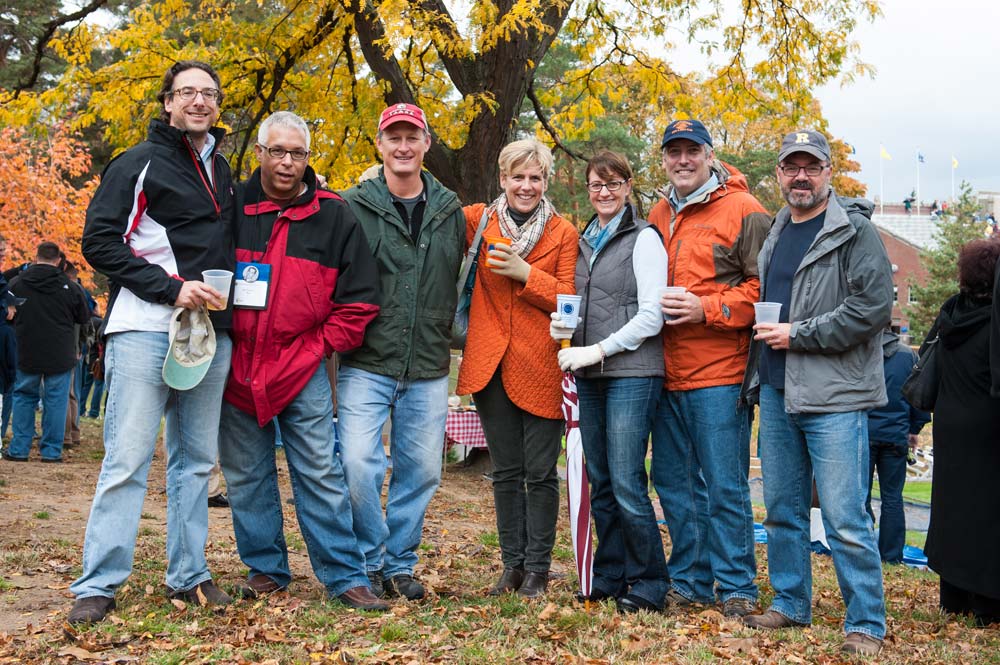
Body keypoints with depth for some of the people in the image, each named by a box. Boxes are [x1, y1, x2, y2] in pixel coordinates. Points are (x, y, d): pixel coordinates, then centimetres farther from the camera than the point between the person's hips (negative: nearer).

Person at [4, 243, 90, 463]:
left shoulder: (16, 283, -2)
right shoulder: (69, 287, -7)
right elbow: (84, 318, 3)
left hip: (26, 353, 2)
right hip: (60, 355, -1)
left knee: (24, 397, 12)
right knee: (55, 400, 3)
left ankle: (19, 449, 11)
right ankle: (52, 450, 3)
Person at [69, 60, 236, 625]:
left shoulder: (223, 171, 18)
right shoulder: (140, 163, 0)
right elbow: (100, 241, -8)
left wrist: (224, 298, 10)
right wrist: (170, 287, -15)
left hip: (211, 334, 6)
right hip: (145, 330, -6)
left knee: (197, 460, 9)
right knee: (127, 461, -7)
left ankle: (189, 575, 17)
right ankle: (99, 585, -2)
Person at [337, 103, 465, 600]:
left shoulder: (450, 210, 11)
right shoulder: (354, 205, -2)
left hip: (428, 371, 4)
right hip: (366, 365, -3)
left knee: (421, 470, 7)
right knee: (358, 464, -11)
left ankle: (399, 564, 23)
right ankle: (370, 563, 9)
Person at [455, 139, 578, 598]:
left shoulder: (563, 233, 2)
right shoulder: (478, 221, 6)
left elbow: (567, 300, -3)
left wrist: (525, 273, -15)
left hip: (540, 366, -2)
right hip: (491, 364, 2)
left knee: (540, 472, 1)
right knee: (506, 472, 10)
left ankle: (537, 569, 12)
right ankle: (512, 565, 19)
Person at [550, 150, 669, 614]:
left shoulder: (643, 239, -4)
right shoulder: (585, 241, 17)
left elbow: (651, 315, -10)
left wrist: (597, 350, -13)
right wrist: (565, 323, 3)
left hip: (632, 372, -7)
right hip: (590, 376, 7)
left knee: (627, 483, -9)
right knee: (600, 483, 10)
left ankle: (648, 583, 3)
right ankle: (608, 576, 20)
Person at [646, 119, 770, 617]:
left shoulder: (742, 210, -4)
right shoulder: (658, 215, 16)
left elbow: (764, 286, -9)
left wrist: (707, 309, -17)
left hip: (719, 374, -7)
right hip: (667, 373, 7)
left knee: (724, 486, -3)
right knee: (673, 482, 12)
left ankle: (736, 588, 9)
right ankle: (690, 582, 24)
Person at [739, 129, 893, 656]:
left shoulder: (854, 231, -6)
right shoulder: (773, 233, 16)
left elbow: (874, 307, -15)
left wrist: (798, 335, -14)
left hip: (834, 396, -7)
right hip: (776, 392, 7)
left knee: (845, 519, -6)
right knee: (782, 510, 15)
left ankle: (866, 623, 5)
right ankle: (790, 603, 28)